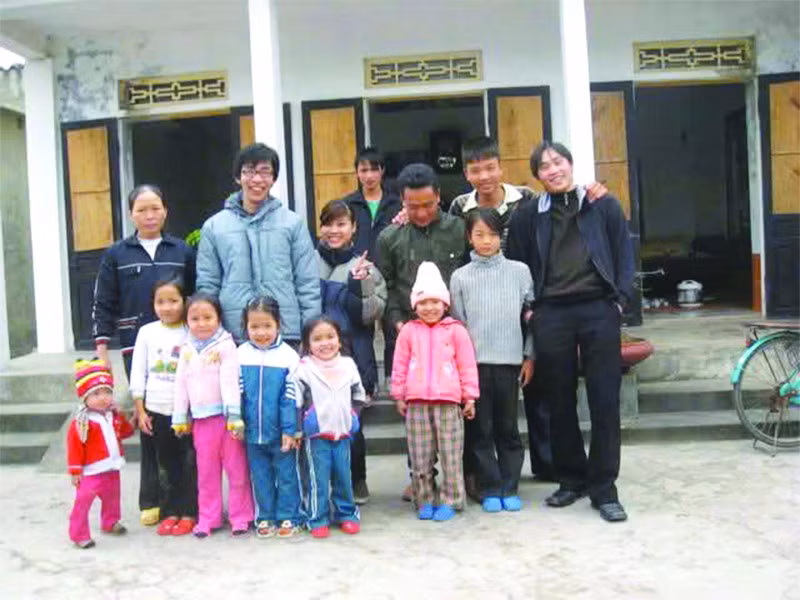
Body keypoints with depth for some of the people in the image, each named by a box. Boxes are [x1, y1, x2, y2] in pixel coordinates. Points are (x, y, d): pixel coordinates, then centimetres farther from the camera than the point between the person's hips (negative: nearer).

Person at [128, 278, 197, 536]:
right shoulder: (147, 332, 3)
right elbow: (138, 373, 5)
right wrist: (140, 409, 1)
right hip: (156, 410, 2)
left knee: (188, 464, 2)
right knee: (167, 463, 9)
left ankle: (188, 513, 12)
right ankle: (171, 511, 18)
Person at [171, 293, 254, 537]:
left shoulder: (225, 345, -7)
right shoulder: (186, 350, 9)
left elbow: (230, 381, -14)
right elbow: (181, 385, 12)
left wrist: (234, 415, -19)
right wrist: (180, 418, 13)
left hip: (225, 415, -4)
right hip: (200, 418, 5)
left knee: (237, 469, 3)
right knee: (206, 471, 13)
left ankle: (240, 516, 13)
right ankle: (208, 517, 22)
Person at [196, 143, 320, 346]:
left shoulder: (293, 223, 5)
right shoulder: (213, 226, 8)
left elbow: (308, 285, 4)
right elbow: (206, 286, 9)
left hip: (287, 335, 0)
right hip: (233, 337, 1)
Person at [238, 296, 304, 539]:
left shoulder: (288, 355, -10)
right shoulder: (241, 354, -2)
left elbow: (291, 398, -9)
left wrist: (290, 430, -11)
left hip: (281, 432, -3)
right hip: (253, 432, 3)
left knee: (286, 475, 8)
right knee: (260, 476, 14)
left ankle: (288, 518, 20)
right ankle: (265, 518, 26)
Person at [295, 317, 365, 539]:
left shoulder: (348, 365, 4)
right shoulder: (304, 369, -7)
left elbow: (358, 396, 16)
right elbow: (295, 402, -6)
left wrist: (351, 415, 7)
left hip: (342, 433, 3)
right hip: (316, 436, -3)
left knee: (343, 477, 9)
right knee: (319, 479, 0)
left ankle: (347, 515, 22)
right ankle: (318, 520, 10)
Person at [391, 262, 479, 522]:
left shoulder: (455, 330, 2)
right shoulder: (409, 331, 7)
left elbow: (467, 365, 4)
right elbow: (400, 365, 11)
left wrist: (469, 397, 3)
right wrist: (399, 396, 10)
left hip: (448, 401, -2)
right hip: (416, 402, 2)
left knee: (450, 455, 2)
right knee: (419, 456, 7)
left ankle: (450, 501, 12)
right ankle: (425, 501, 19)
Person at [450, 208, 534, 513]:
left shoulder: (519, 271, 4)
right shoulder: (460, 277, 4)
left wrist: (530, 357, 4)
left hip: (509, 361, 0)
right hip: (474, 362, 0)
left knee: (508, 428, 7)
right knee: (481, 429, 4)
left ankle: (509, 488, 17)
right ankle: (490, 489, 14)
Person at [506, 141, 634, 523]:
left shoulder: (604, 206, 8)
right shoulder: (528, 216, 10)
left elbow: (624, 253, 7)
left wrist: (621, 299, -2)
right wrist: (528, 307, 3)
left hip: (599, 309, -1)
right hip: (551, 315, 1)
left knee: (605, 401, -1)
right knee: (560, 402, 8)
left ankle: (603, 488, 9)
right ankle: (571, 479, 23)